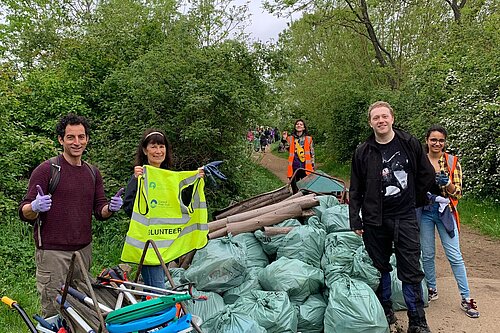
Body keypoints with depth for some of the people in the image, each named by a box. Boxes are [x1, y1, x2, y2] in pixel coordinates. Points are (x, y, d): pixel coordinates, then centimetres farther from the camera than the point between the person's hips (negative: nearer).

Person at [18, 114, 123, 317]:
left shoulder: (93, 173, 11)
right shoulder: (46, 170, -6)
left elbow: (100, 212, 13)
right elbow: (24, 213, -7)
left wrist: (110, 208, -8)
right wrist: (34, 207, -30)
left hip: (84, 250, 5)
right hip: (53, 252, -5)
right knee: (53, 311, 0)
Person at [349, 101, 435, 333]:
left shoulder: (409, 144, -1)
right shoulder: (363, 152, 0)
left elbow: (426, 175, 10)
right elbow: (355, 189, 4)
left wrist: (415, 201, 12)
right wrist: (355, 219, -1)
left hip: (405, 218, -1)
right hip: (374, 220, 1)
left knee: (411, 271, 1)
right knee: (380, 268, 12)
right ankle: (385, 311, 29)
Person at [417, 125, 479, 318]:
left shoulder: (452, 162, -1)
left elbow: (458, 193, -1)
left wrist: (448, 184, -20)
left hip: (445, 212, -1)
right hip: (424, 212, 1)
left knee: (455, 256, 0)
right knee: (427, 255, 9)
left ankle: (466, 298, 9)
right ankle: (432, 290, 27)